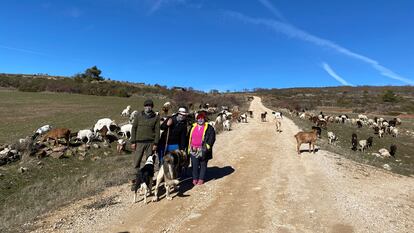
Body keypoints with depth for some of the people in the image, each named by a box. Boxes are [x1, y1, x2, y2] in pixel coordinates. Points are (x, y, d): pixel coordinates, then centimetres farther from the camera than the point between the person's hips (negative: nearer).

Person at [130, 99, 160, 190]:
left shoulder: (156, 117, 3)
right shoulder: (139, 115, 4)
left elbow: (157, 131, 2)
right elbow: (133, 128, 4)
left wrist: (155, 144, -4)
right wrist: (133, 141, -2)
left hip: (150, 143, 0)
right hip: (139, 142, 0)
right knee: (136, 162, 0)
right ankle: (136, 181, 12)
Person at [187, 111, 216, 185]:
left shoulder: (209, 128, -2)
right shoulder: (193, 127, 12)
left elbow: (212, 138, -7)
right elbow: (189, 137, 18)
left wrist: (207, 146, -14)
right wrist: (189, 147, 14)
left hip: (203, 150, -3)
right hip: (193, 150, 4)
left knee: (203, 165, 8)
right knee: (194, 165, 8)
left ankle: (201, 179, 20)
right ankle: (195, 178, 22)